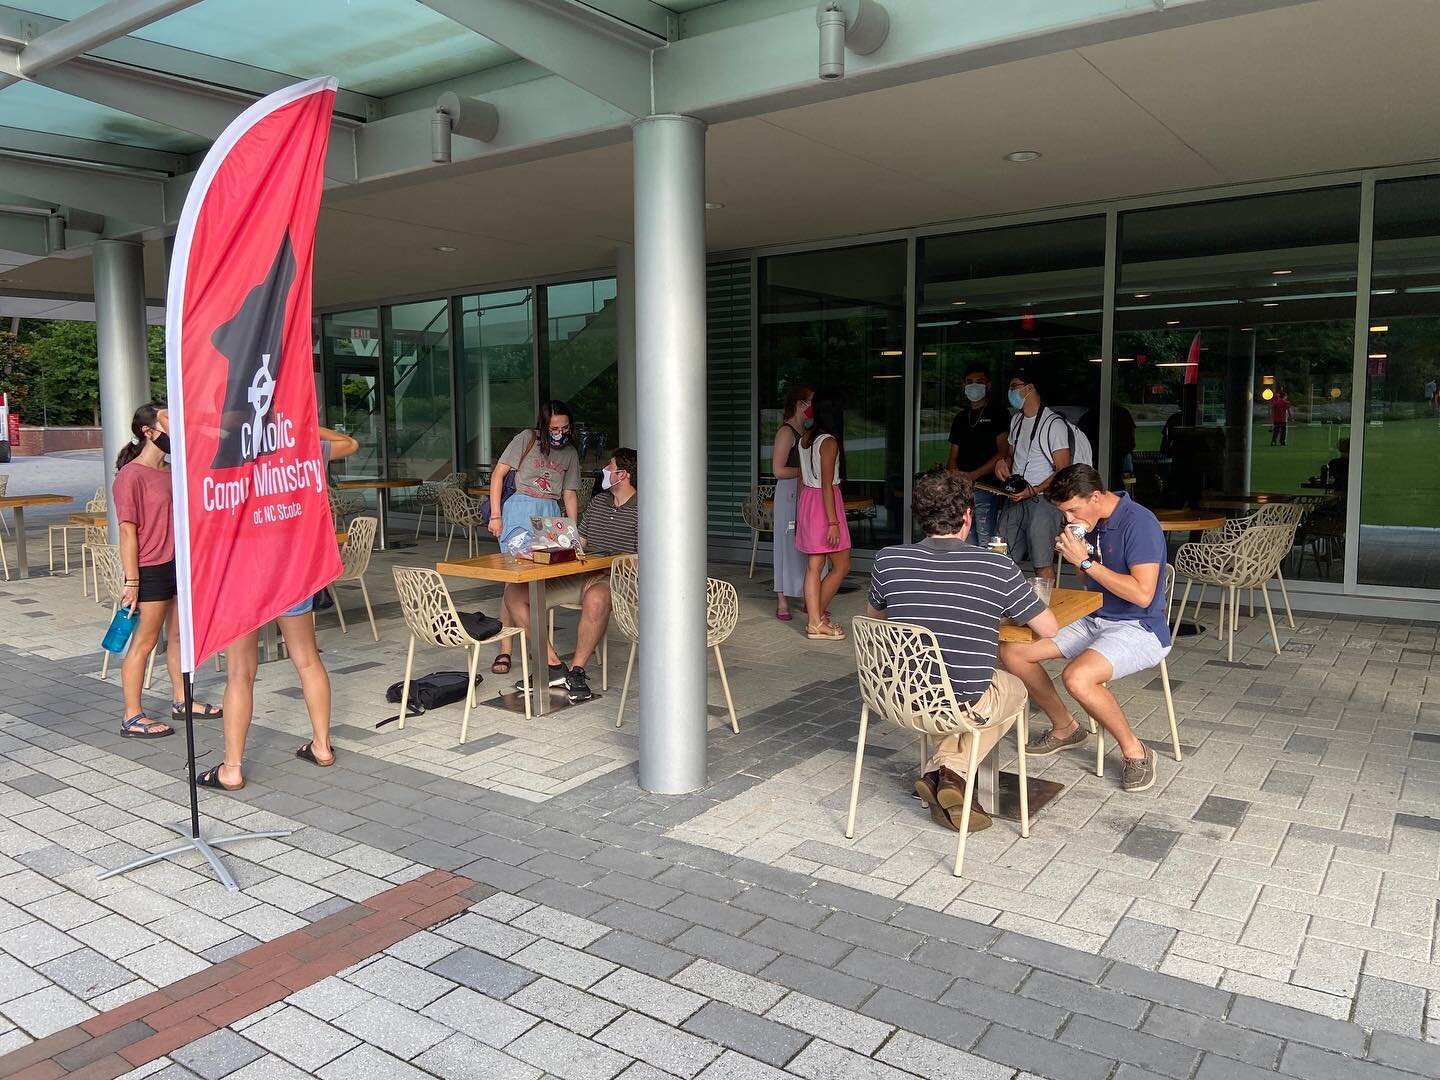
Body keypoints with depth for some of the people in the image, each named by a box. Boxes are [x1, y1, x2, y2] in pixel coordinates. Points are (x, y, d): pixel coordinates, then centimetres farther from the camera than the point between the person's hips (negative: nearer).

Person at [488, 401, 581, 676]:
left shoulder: (570, 453, 13)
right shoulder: (526, 439, -1)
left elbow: (569, 493, 16)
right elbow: (498, 474, -1)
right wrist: (495, 515, -7)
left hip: (551, 514, 5)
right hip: (520, 510, -4)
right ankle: (505, 650, -6)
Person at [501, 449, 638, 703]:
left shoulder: (641, 510, -3)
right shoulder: (598, 501, 20)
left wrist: (610, 569, -20)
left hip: (614, 579, -7)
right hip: (579, 577, 7)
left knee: (596, 599, -44)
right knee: (514, 592, -9)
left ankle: (576, 670, -25)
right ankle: (553, 666, -13)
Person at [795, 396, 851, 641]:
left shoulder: (805, 439, 8)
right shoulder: (829, 442, -15)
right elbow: (827, 485, -19)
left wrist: (802, 513, 22)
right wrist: (833, 522, -18)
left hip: (806, 499, 9)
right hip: (824, 504, -8)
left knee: (814, 566, 9)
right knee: (842, 566, 3)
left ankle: (815, 622, 11)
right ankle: (817, 616, 6)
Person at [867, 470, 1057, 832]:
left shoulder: (888, 560, -8)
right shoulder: (998, 568, -14)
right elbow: (1049, 629, 0)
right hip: (965, 707, -4)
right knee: (1015, 689, 31)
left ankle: (937, 774, 18)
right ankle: (952, 771, 11)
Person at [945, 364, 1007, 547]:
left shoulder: (997, 412, 4)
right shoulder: (961, 417, 22)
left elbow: (1003, 452, -6)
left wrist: (972, 475, -13)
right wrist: (952, 473, -2)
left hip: (985, 487, -6)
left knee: (985, 543, -11)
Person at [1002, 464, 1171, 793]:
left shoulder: (1138, 524, -19)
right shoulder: (1091, 523, 7)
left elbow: (1142, 594, -26)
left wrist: (1086, 561, -23)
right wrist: (1072, 556, -3)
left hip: (1140, 628, -9)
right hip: (1094, 619, 9)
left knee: (1077, 677, -35)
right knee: (1011, 649, -2)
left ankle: (1135, 750, -9)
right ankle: (1065, 727, 16)